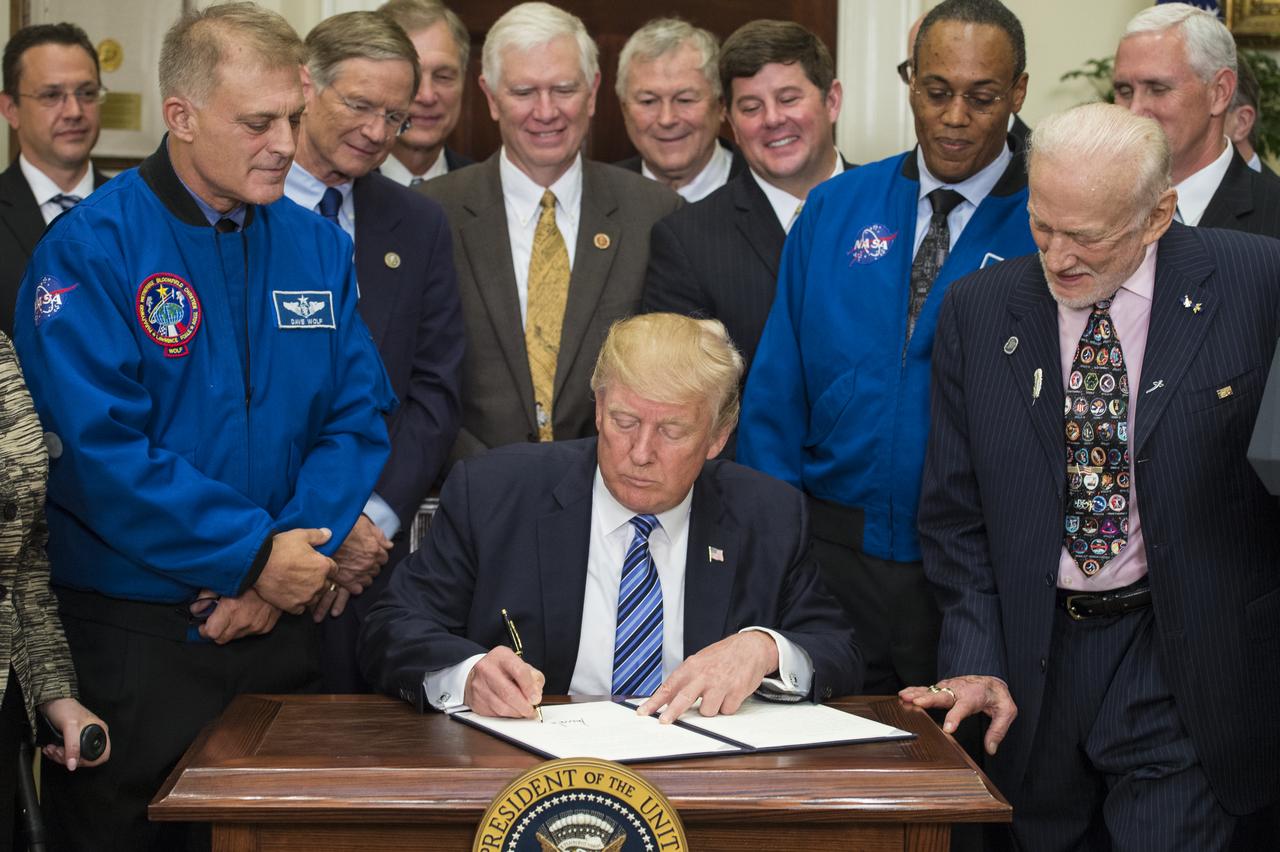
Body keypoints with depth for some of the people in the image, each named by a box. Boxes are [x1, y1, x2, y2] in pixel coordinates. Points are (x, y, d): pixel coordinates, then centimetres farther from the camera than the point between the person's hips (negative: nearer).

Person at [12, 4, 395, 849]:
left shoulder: (318, 246, 7)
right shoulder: (91, 248, -10)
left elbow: (357, 420, 4)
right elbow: (100, 447, -18)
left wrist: (293, 561, -11)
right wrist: (256, 554, -18)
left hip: (281, 623, 5)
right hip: (129, 633, -5)